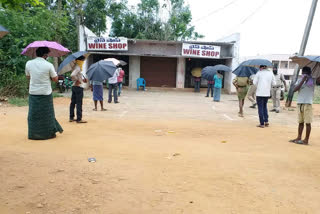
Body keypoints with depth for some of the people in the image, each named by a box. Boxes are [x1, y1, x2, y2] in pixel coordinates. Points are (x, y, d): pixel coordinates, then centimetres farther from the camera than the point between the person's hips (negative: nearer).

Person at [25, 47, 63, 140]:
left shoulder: (28, 63, -2)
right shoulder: (49, 65, -12)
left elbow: (28, 76, 13)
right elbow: (55, 79, -5)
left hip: (33, 93, 3)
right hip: (45, 93, -3)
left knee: (33, 114, 13)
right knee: (47, 114, 10)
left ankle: (33, 134, 20)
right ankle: (49, 133, 19)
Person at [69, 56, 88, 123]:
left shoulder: (77, 67, 14)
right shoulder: (78, 67, -15)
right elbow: (72, 75, -29)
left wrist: (82, 79, 9)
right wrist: (77, 80, -17)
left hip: (74, 87, 10)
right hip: (78, 87, -10)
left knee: (73, 102, 12)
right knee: (79, 103, -5)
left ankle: (71, 118, 20)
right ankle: (79, 119, -1)